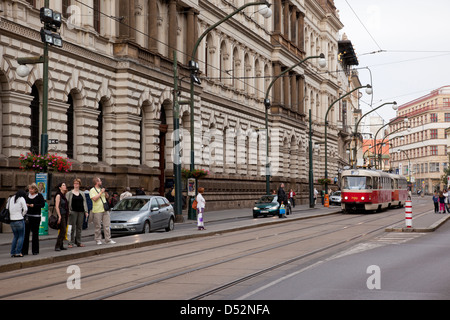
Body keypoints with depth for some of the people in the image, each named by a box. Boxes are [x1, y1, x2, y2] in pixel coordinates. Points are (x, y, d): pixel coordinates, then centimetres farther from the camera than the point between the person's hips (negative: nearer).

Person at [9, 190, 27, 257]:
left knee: (15, 236, 17)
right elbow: (25, 209, -10)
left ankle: (12, 253, 11)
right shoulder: (21, 199, -5)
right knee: (21, 236, 4)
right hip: (19, 220, -6)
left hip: (12, 220, 6)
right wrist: (22, 215, 6)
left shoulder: (10, 199, 12)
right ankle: (18, 252, -4)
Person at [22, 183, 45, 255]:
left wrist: (34, 205, -16)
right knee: (26, 233, 0)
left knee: (35, 233, 2)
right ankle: (24, 251, 5)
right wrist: (25, 205, -4)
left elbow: (43, 204, -7)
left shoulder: (39, 195, -1)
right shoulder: (27, 195, 10)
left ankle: (35, 250, 11)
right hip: (27, 216, 3)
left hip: (36, 216, -3)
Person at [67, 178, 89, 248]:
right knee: (73, 228, -7)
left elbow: (84, 202, 14)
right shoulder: (69, 193, 5)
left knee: (79, 227, 6)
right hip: (73, 212, -3)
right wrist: (68, 211, -11)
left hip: (81, 212, 3)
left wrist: (86, 211, 6)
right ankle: (71, 243, -4)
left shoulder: (82, 193, 16)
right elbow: (67, 202, 1)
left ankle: (78, 242, 12)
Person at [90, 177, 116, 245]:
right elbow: (94, 199, -19)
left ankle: (108, 240, 3)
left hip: (105, 210, 6)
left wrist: (105, 192, 11)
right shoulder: (92, 190, -4)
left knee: (107, 225, 1)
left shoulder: (101, 189, 17)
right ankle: (98, 240, 9)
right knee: (98, 227, 0)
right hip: (97, 211, -6)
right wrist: (101, 192, -14)